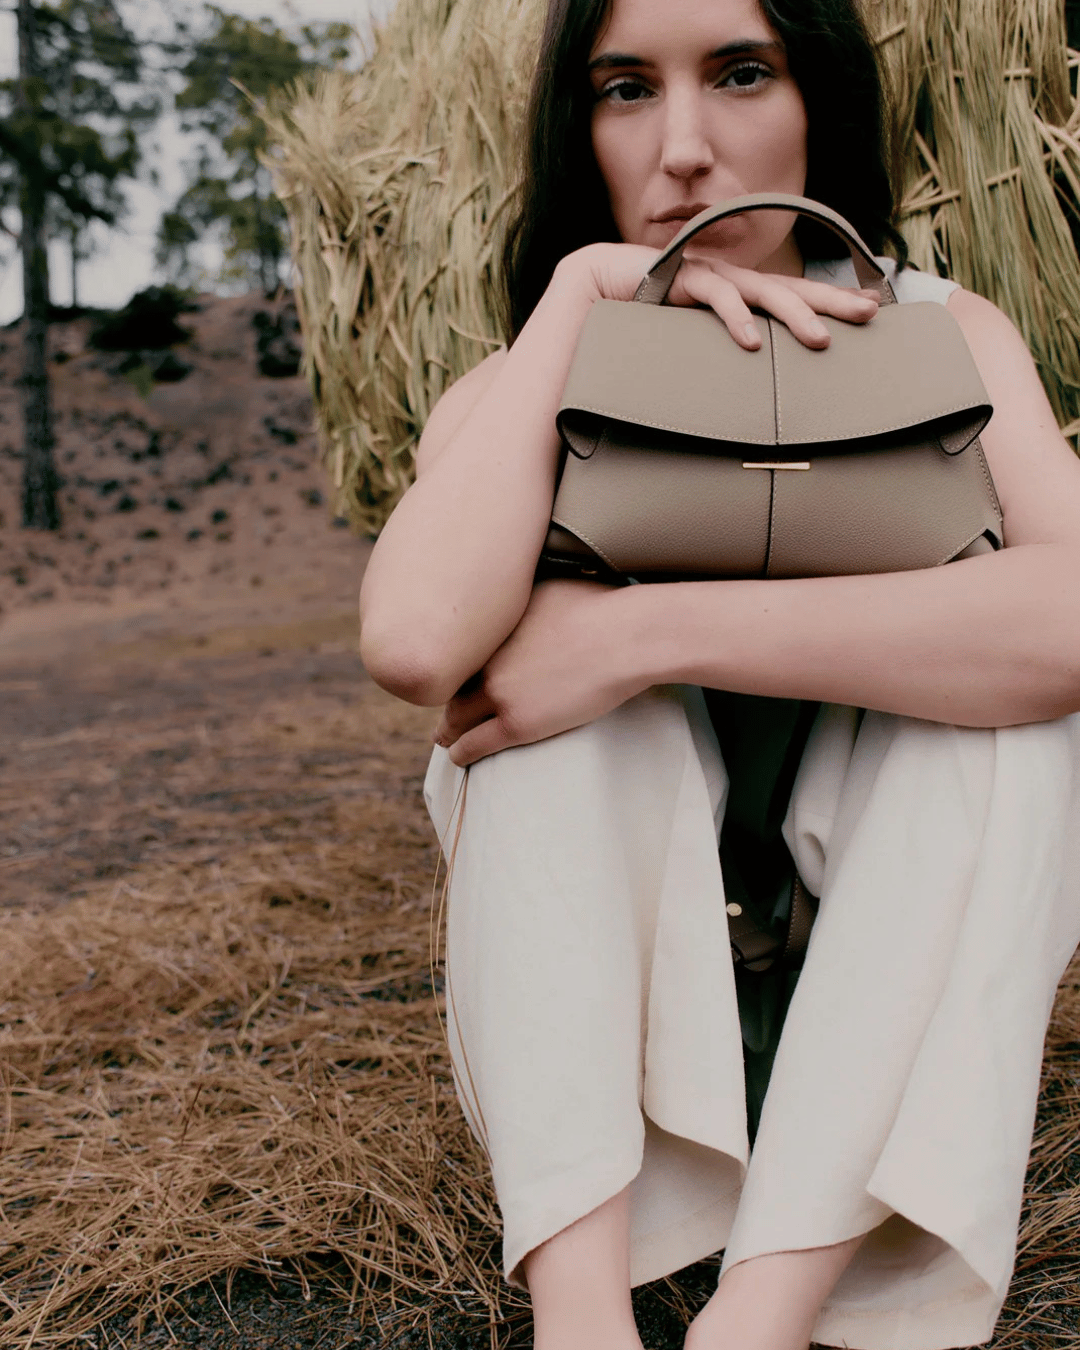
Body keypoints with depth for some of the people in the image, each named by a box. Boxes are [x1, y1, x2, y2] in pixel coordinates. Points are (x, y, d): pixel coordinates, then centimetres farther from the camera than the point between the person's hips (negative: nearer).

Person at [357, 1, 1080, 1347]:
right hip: (596, 934, 0)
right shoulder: (516, 390, -4)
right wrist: (581, 287, -23)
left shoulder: (939, 336, -5)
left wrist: (644, 634, -33)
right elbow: (417, 641, -30)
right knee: (550, 639, -25)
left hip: (902, 933, 0)